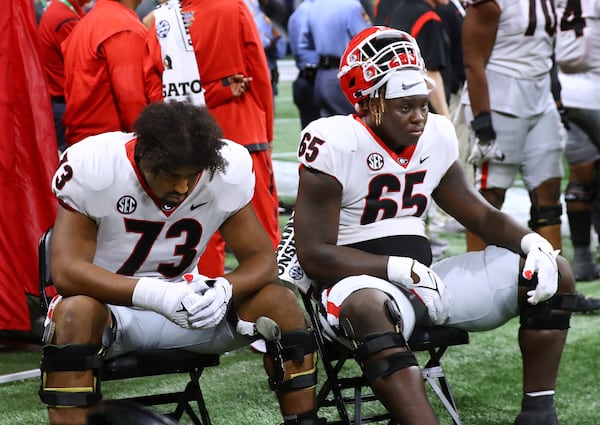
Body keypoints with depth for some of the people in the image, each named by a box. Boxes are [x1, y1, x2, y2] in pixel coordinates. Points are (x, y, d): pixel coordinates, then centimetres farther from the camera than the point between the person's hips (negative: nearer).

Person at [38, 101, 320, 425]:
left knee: (280, 304, -15)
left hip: (182, 299, 4)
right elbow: (66, 271, -27)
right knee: (76, 312, -38)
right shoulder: (91, 167, -22)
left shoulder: (227, 169, -12)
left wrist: (223, 289, -31)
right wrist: (155, 295, -40)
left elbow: (261, 258, -7)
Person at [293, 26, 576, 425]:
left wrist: (533, 242, -5)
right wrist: (399, 268, -23)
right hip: (361, 282, -7)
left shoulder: (436, 136, 7)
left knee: (553, 272, -1)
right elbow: (314, 255, -15)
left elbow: (481, 215, 16)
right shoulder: (335, 145, -13)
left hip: (424, 281, 7)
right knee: (369, 308, -44)